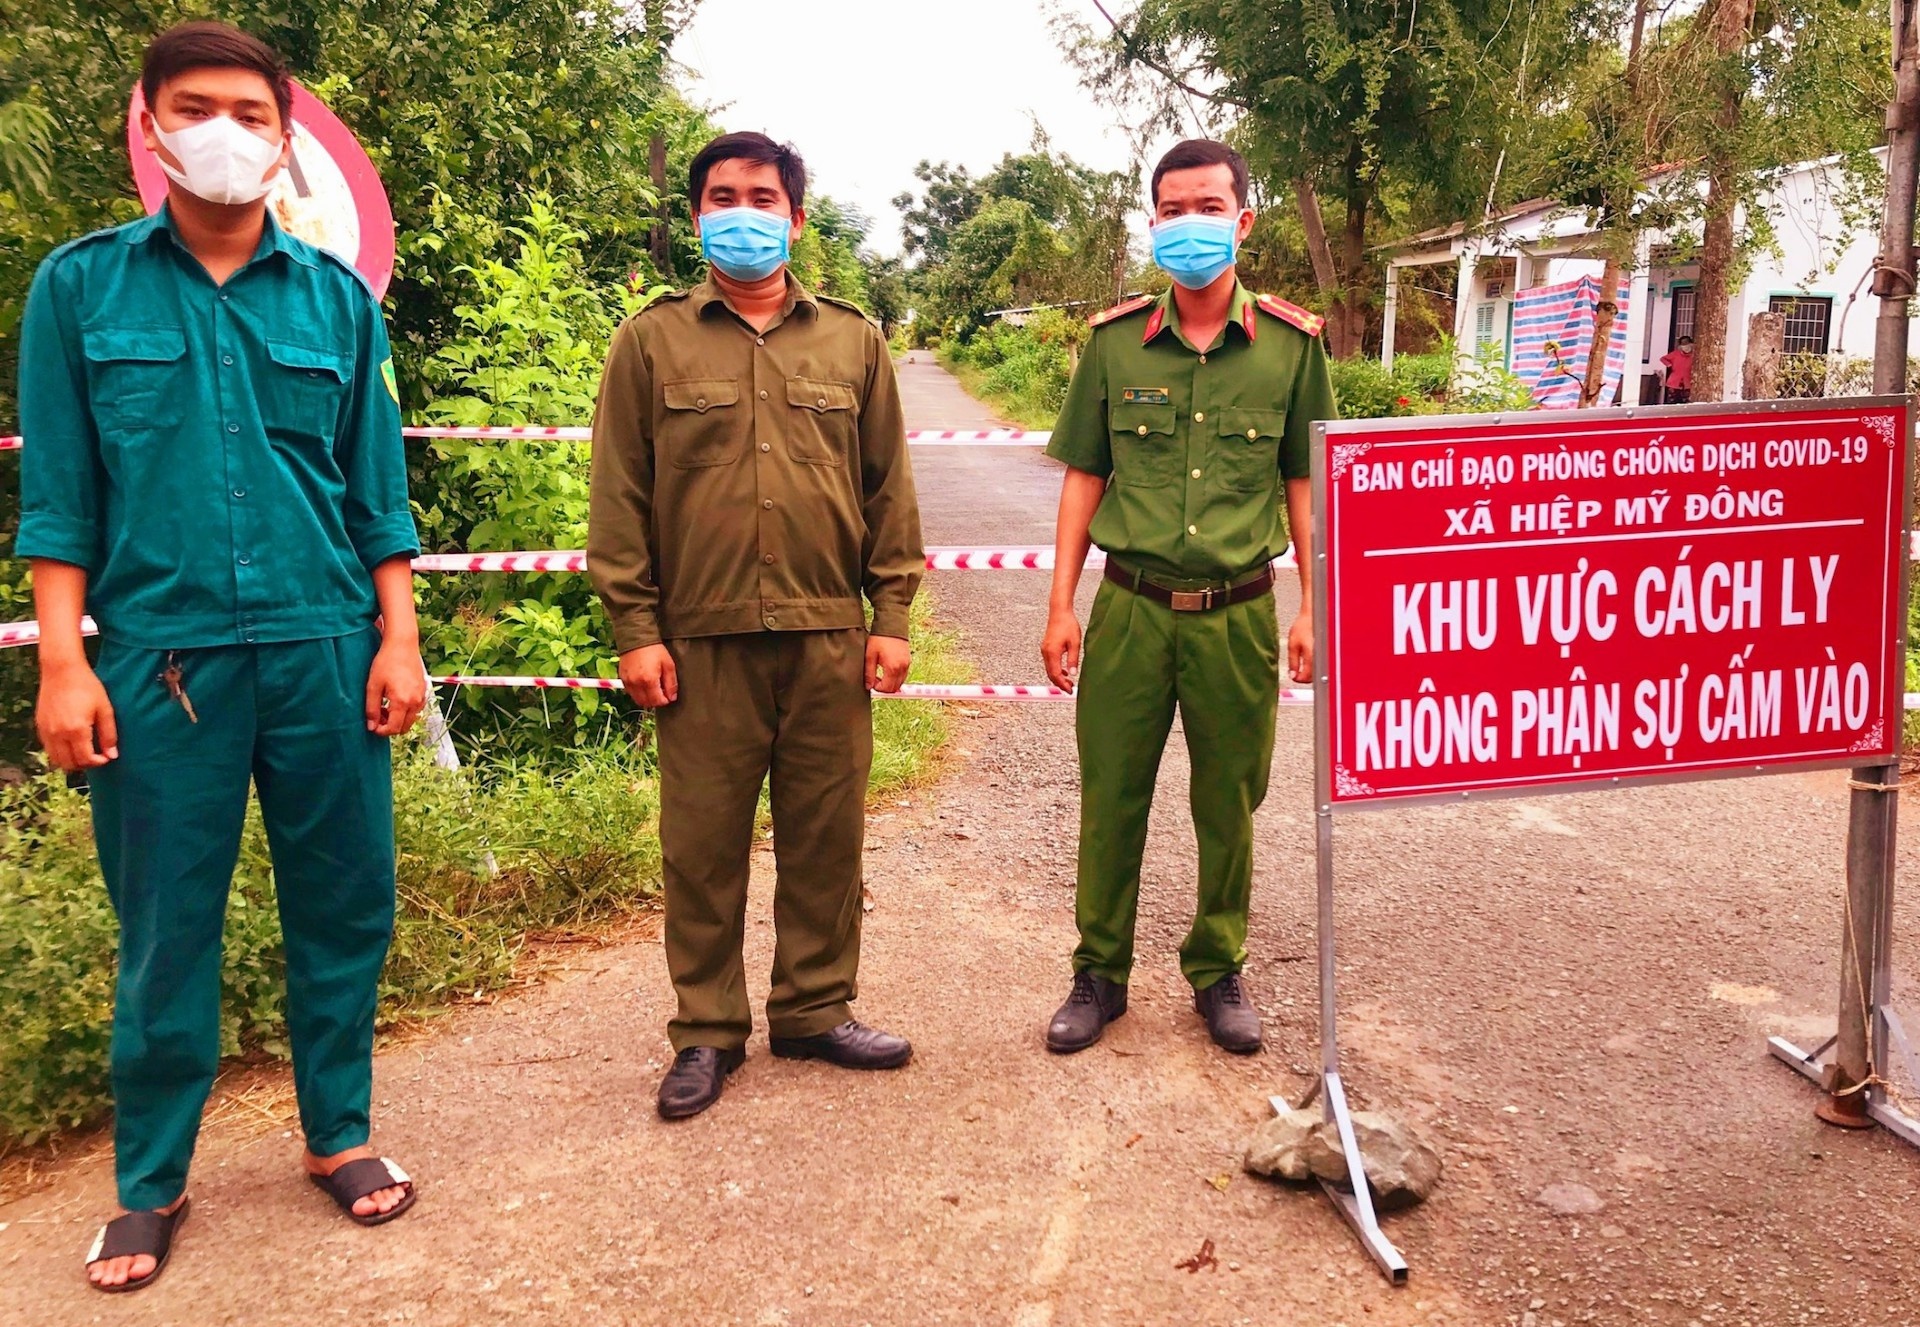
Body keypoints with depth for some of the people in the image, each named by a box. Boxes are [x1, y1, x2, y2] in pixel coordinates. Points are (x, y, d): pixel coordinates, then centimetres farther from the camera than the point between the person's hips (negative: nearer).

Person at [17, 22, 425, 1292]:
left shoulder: (336, 296, 8)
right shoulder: (80, 286, 5)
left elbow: (378, 490, 8)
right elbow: (59, 494, 3)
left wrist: (397, 640, 2)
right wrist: (64, 661, -4)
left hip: (324, 650, 2)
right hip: (160, 654, -1)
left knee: (344, 905, 9)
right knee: (166, 928, 7)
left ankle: (340, 1133, 28)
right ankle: (152, 1183, 24)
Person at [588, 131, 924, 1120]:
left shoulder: (852, 340, 11)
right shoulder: (651, 340, 6)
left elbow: (888, 485, 10)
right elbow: (619, 494, 2)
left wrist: (891, 614, 4)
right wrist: (634, 628, -4)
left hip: (828, 635, 2)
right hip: (702, 639, -1)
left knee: (825, 834, 9)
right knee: (702, 842, 5)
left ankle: (816, 1008, 25)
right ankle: (707, 1030, 20)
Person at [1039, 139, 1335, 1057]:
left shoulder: (1292, 343, 1)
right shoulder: (1114, 342, 2)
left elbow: (1303, 483, 7)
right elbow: (1083, 477, 6)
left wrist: (1312, 607, 2)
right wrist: (1061, 604, 1)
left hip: (1238, 613, 0)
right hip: (1130, 608, 0)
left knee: (1228, 804, 11)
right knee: (1111, 799, 7)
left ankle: (1218, 970, 30)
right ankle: (1100, 973, 24)